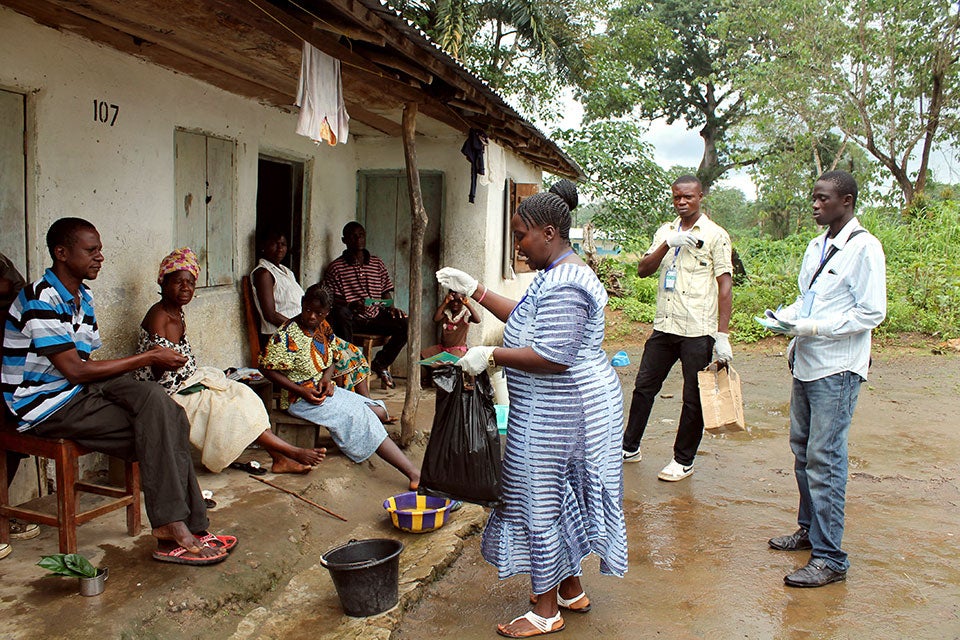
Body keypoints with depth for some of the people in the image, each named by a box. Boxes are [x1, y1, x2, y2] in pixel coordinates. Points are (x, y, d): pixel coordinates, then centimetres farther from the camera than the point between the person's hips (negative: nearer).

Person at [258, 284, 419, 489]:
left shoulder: (320, 328, 6)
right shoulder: (287, 335, -17)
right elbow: (267, 368, -17)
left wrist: (327, 378, -7)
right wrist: (302, 391, -21)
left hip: (325, 391, 9)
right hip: (302, 400, -9)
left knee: (378, 412, -6)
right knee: (360, 418, -22)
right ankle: (413, 473, -25)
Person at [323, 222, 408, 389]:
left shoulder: (377, 264, 14)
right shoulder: (336, 267, 1)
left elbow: (386, 292, 16)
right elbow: (330, 301, -5)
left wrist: (391, 307, -6)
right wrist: (352, 305, -24)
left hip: (376, 317, 4)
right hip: (352, 319, -4)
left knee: (405, 324, -20)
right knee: (340, 314, -38)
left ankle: (380, 363, 3)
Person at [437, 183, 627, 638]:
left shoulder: (564, 284, -23)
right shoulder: (557, 274, 11)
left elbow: (553, 357, -29)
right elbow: (526, 321, 21)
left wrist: (491, 356, -22)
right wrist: (475, 291, 17)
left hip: (560, 410, -11)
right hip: (559, 408, 11)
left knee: (543, 501, 1)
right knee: (560, 498, 20)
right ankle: (571, 590, 35)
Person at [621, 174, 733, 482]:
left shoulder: (715, 235, -3)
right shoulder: (665, 231, 12)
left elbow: (725, 285, -7)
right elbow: (643, 270, 3)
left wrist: (722, 335, -14)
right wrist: (668, 244, -14)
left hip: (698, 330, -5)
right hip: (664, 326, 5)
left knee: (694, 398, 4)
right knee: (644, 386, 12)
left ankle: (684, 461, 19)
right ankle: (630, 447, 28)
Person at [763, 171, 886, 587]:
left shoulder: (864, 248, -11)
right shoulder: (816, 246, 13)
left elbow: (872, 313, -14)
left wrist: (815, 328, -20)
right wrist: (786, 317, 2)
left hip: (837, 369, -8)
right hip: (806, 363, 8)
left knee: (825, 459, -7)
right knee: (802, 449, 16)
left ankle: (829, 557, 1)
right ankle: (810, 529, 32)